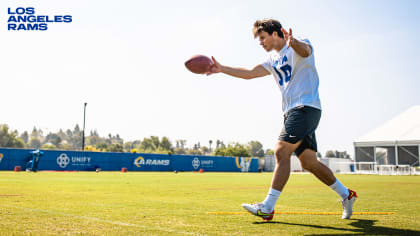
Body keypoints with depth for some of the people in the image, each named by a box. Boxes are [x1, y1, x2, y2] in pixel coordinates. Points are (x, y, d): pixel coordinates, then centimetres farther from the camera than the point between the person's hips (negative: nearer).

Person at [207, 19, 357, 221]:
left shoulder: (297, 48, -3)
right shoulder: (273, 60, 22)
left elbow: (305, 50, -27)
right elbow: (249, 73, 19)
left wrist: (294, 43, -51)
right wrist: (222, 69, 10)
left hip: (306, 107, -9)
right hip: (291, 112, 9)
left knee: (281, 151, -18)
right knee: (309, 162, 7)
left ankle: (268, 208, -19)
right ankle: (346, 195, 22)